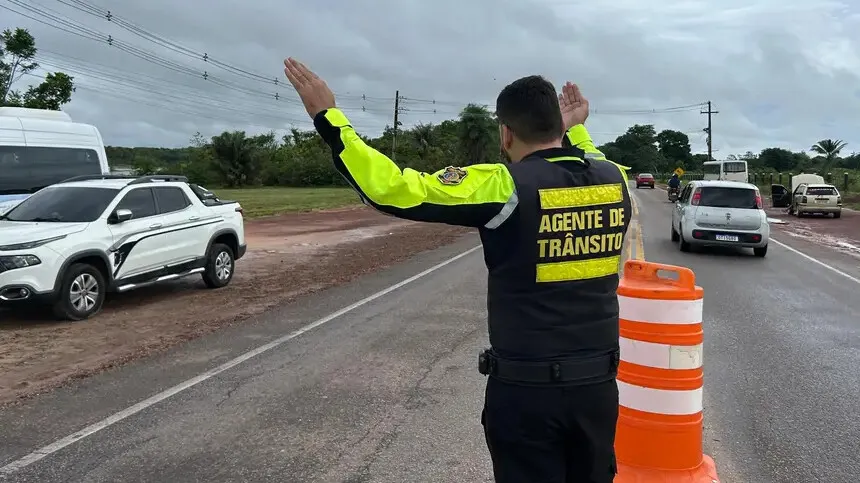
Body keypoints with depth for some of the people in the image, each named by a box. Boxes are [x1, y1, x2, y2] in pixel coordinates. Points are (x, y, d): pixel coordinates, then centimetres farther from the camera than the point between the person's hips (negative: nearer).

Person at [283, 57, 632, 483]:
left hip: (525, 388, -5)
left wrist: (328, 118, -11)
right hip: (597, 384, 5)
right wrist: (576, 128, 38)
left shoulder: (504, 187, -17)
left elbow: (395, 190, -18)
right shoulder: (615, 179, 0)